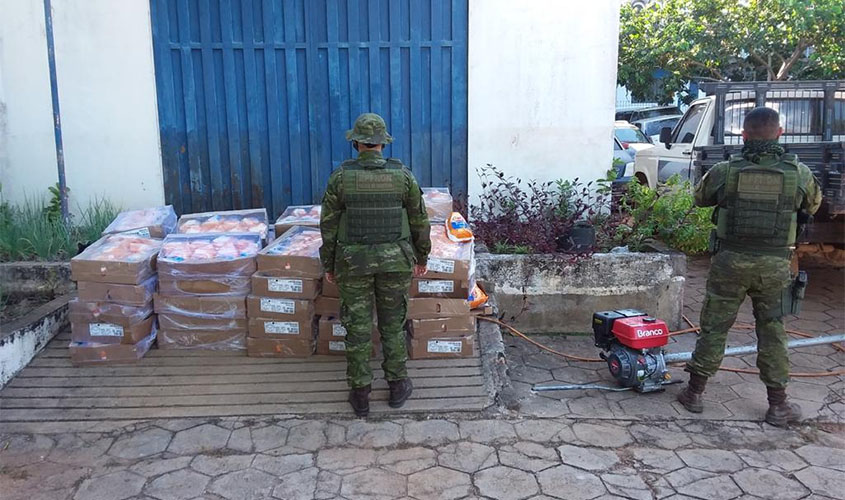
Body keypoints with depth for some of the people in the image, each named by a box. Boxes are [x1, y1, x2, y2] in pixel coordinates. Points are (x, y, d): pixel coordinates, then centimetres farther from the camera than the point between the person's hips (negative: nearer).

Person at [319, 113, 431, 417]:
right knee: (393, 325, 14)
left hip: (353, 262, -1)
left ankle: (360, 395, 17)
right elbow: (420, 221, 2)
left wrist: (328, 265, 8)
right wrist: (422, 258, 15)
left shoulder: (340, 177, -7)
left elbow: (328, 225, -3)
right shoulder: (402, 175, -4)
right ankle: (397, 387, 25)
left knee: (358, 327, 8)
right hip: (395, 260, 1)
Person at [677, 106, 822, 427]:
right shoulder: (799, 173, -4)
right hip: (774, 265, 1)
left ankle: (694, 392, 17)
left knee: (714, 327, 9)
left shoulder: (725, 171, -7)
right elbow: (813, 205, 16)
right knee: (772, 333, 11)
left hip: (730, 261, 0)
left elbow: (700, 198, 12)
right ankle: (778, 406, 18)